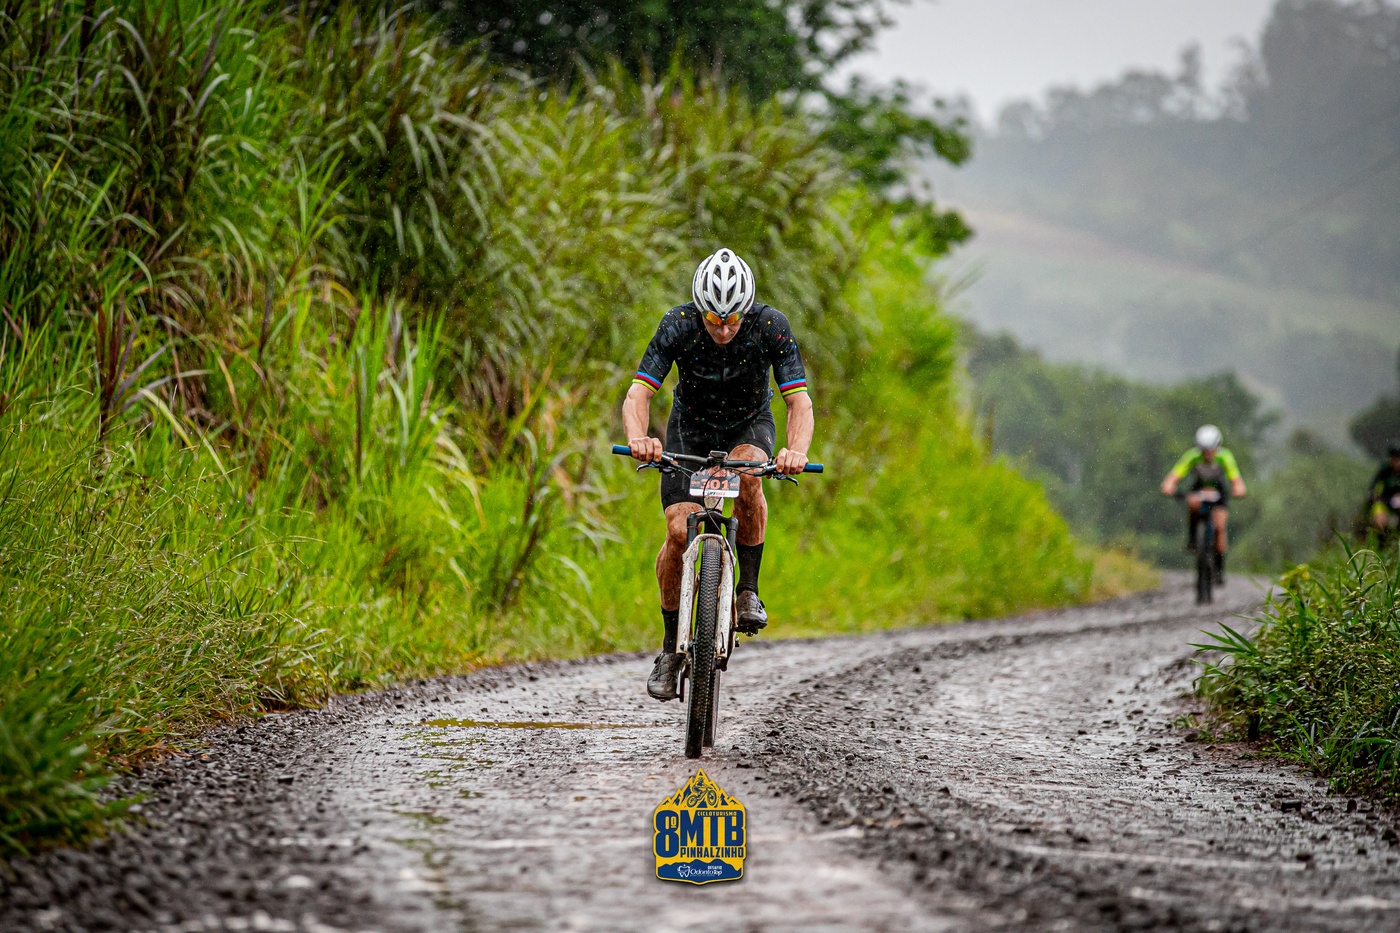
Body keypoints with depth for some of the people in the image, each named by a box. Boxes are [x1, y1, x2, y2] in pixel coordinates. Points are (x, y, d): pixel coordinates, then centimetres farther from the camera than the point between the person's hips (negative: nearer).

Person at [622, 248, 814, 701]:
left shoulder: (771, 326, -28)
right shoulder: (678, 325, -28)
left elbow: (799, 400, -30)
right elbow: (638, 393, -32)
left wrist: (796, 450, -51)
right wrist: (637, 438, -53)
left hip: (749, 425, 0)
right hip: (690, 427, 0)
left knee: (748, 473, -35)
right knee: (678, 531, -15)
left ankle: (748, 591, -19)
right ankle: (671, 647, 1)